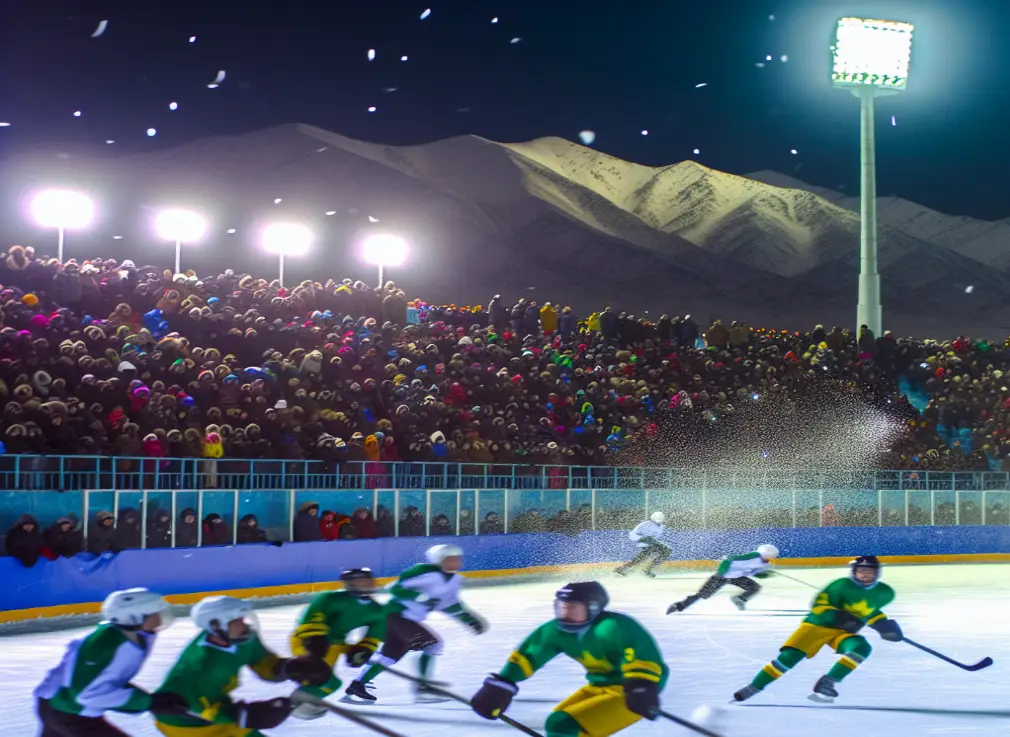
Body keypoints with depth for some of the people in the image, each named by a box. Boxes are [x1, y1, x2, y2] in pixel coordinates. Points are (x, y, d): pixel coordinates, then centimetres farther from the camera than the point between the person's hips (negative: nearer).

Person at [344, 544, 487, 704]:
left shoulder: (454, 580, 6)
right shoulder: (426, 572, -22)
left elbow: (450, 604, 19)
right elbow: (396, 588, -21)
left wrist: (470, 619, 13)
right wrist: (420, 596, -33)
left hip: (409, 619, 9)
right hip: (396, 614, -9)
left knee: (390, 655, 11)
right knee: (431, 643, -14)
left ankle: (356, 686, 17)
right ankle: (423, 688, -9)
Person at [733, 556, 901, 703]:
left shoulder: (883, 592, 0)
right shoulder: (842, 585, -17)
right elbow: (819, 605, -18)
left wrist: (883, 623, 3)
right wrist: (838, 616, -34)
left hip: (844, 631, 4)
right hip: (818, 625, -4)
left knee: (862, 648, -27)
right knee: (790, 655, -17)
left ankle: (827, 683, -23)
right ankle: (753, 687, -8)